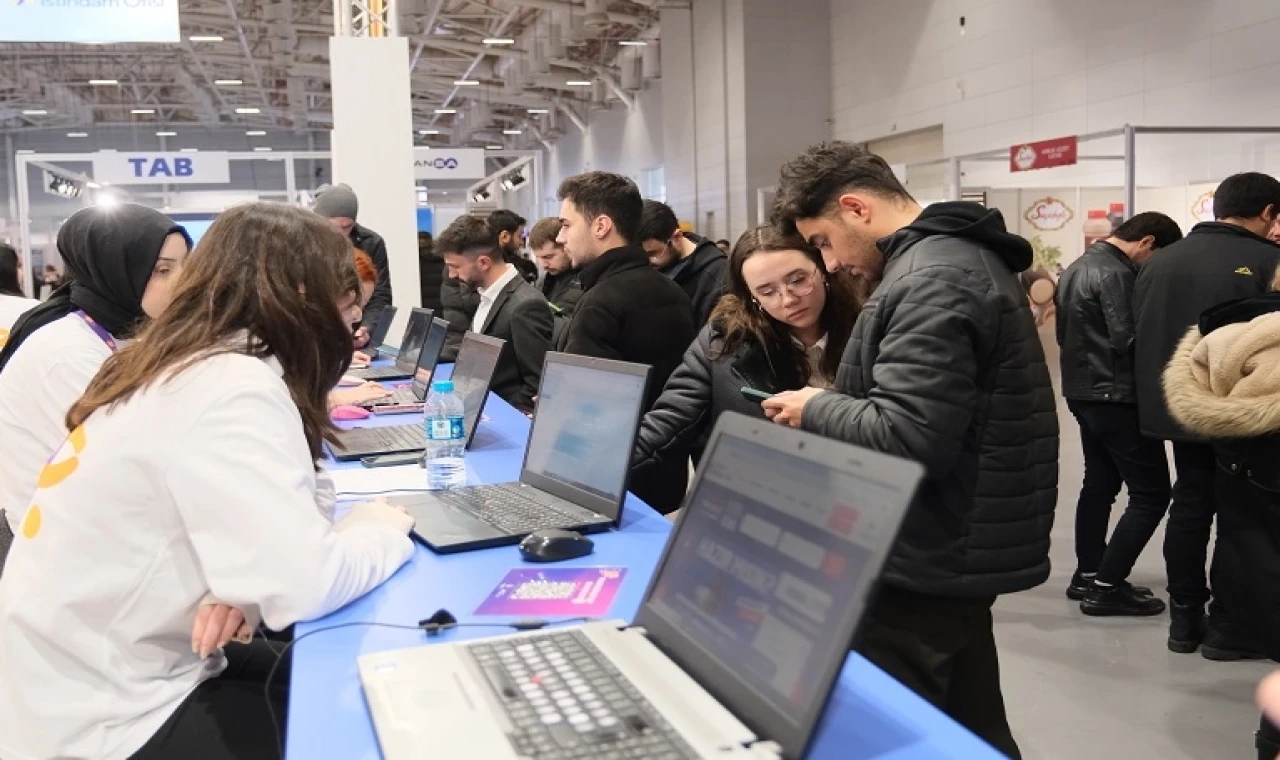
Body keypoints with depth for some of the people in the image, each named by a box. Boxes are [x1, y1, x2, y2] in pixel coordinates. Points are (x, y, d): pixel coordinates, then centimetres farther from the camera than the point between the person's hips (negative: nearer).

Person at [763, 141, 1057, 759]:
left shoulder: (930, 281, -20)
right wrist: (836, 404, 9)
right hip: (959, 552, 11)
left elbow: (906, 438, -28)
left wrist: (816, 409, -12)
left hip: (924, 565, -11)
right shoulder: (962, 257, 13)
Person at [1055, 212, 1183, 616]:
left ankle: (1088, 574, 23)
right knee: (1151, 493, -4)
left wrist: (1088, 363, 11)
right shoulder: (1116, 274, -18)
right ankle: (1107, 585, -4)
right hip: (1116, 397, -10)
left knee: (1100, 484, 18)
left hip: (1083, 392, 10)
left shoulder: (1078, 267, 14)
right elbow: (1128, 340, -24)